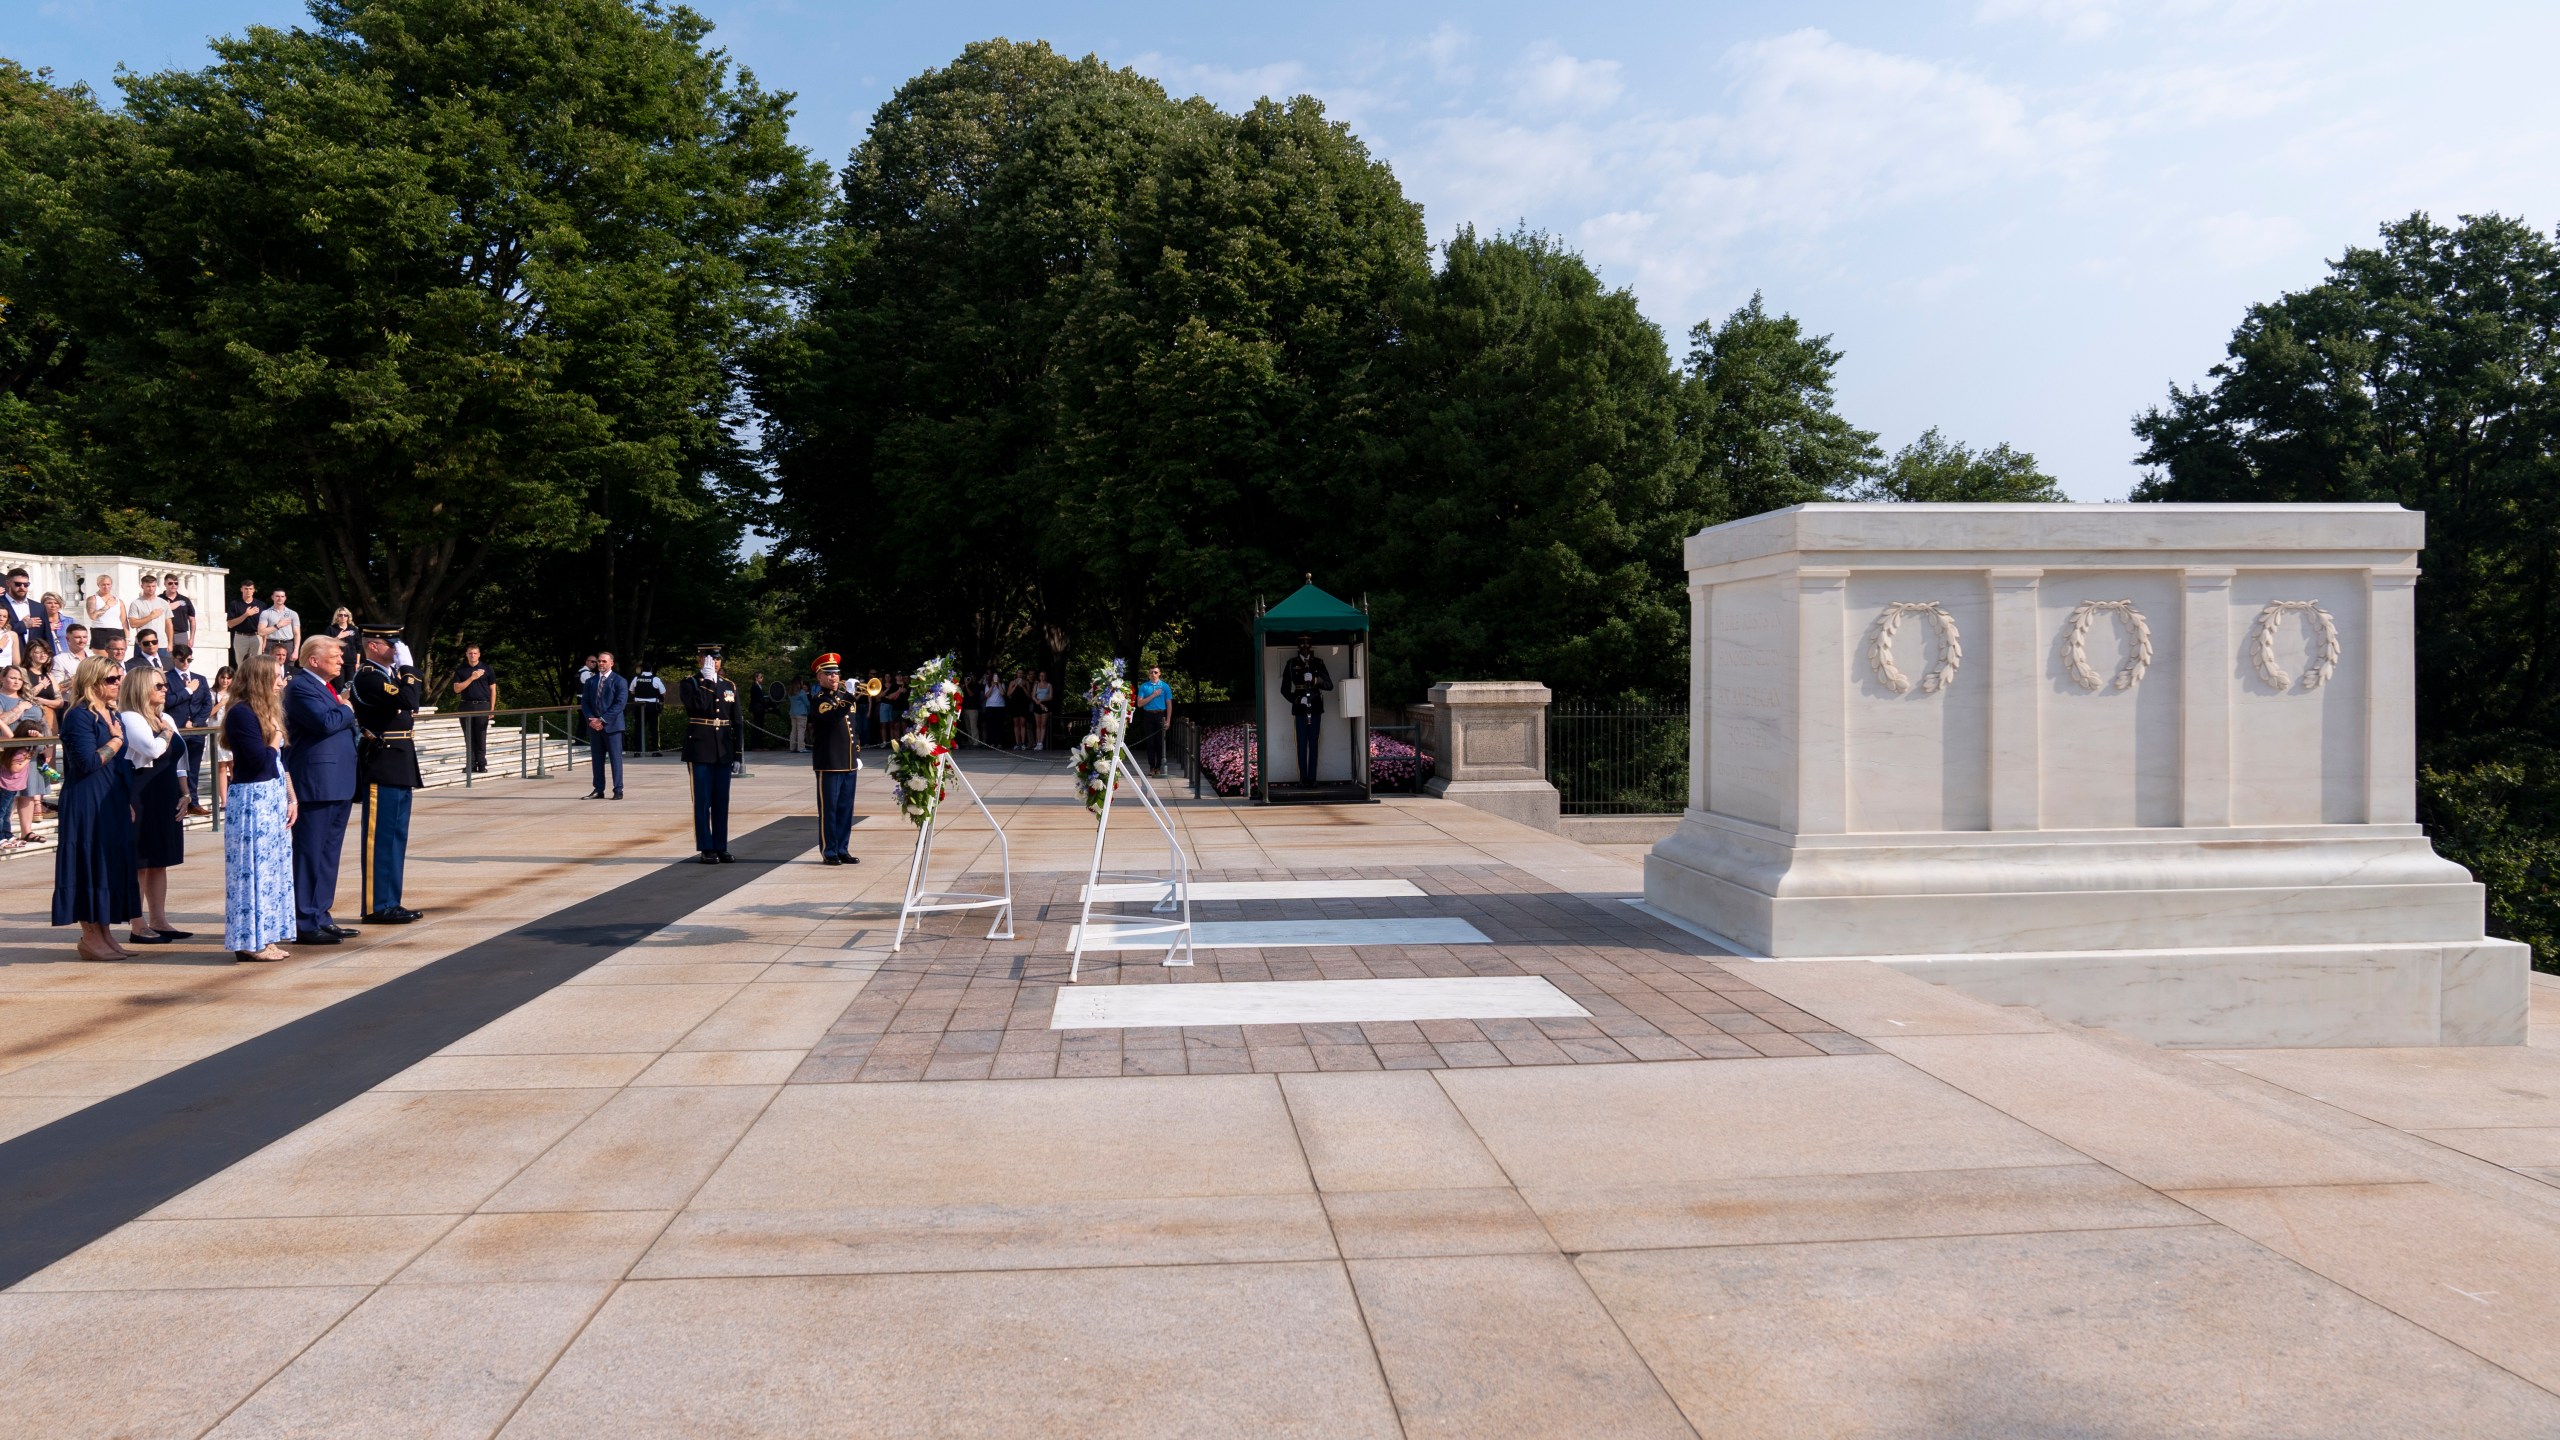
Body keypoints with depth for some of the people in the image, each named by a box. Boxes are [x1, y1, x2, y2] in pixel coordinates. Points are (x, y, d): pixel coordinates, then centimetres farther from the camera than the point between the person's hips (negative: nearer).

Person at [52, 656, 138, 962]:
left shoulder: (112, 715, 14)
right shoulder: (79, 716, -12)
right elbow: (88, 762, -22)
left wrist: (129, 801, 16)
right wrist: (116, 740, -9)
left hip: (113, 803, 9)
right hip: (87, 804, -9)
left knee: (113, 865, 9)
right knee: (91, 865, -4)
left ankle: (104, 934, 16)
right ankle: (90, 938, 3)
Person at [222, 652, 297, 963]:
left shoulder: (269, 711, 14)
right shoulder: (241, 713, -13)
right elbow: (259, 760, -21)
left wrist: (291, 798, 10)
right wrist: (275, 738, -6)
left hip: (274, 798, 9)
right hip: (252, 800, -9)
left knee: (273, 867, 11)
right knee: (254, 868, -4)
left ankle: (264, 938, 17)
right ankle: (250, 942, 2)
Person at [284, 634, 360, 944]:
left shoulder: (329, 686, 19)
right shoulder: (300, 686, -11)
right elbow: (325, 722, -24)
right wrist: (347, 710, -6)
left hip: (337, 784, 10)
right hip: (315, 784, -10)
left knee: (329, 852, 14)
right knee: (310, 853, -4)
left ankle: (321, 917, 22)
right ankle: (305, 925, 0)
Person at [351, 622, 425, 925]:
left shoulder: (392, 674, 16)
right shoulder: (367, 677, -13)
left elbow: (421, 696, 18)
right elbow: (406, 700, -24)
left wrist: (407, 671, 5)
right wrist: (407, 668, -12)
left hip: (400, 767, 10)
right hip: (381, 765, -10)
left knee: (396, 837, 13)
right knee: (381, 837, -5)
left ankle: (390, 903, 19)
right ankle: (376, 906, 0)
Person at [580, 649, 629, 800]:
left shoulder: (620, 681, -2)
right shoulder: (590, 681, 14)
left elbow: (620, 704, -10)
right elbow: (584, 702, 11)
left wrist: (602, 720, -16)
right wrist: (591, 719, -7)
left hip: (611, 725, -5)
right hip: (594, 725, 5)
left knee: (615, 758, -3)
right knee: (597, 759, 7)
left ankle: (618, 790, 1)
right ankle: (598, 790, 11)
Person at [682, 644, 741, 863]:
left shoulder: (729, 685, 12)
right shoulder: (689, 683, 0)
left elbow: (736, 721, 12)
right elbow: (699, 705, -21)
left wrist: (738, 753, 8)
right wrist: (708, 680, -16)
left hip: (723, 752, 4)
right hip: (700, 751, -4)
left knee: (721, 802, 7)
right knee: (703, 802, -1)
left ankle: (721, 847, 14)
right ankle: (707, 849, 4)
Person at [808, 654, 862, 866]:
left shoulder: (845, 695, 15)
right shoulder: (818, 700, -5)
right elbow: (832, 717, -25)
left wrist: (857, 752, 17)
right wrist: (848, 699, -30)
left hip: (848, 761, 6)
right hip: (829, 761, -6)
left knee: (846, 809, 9)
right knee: (828, 809, -2)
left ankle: (843, 850, 15)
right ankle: (829, 852, 3)